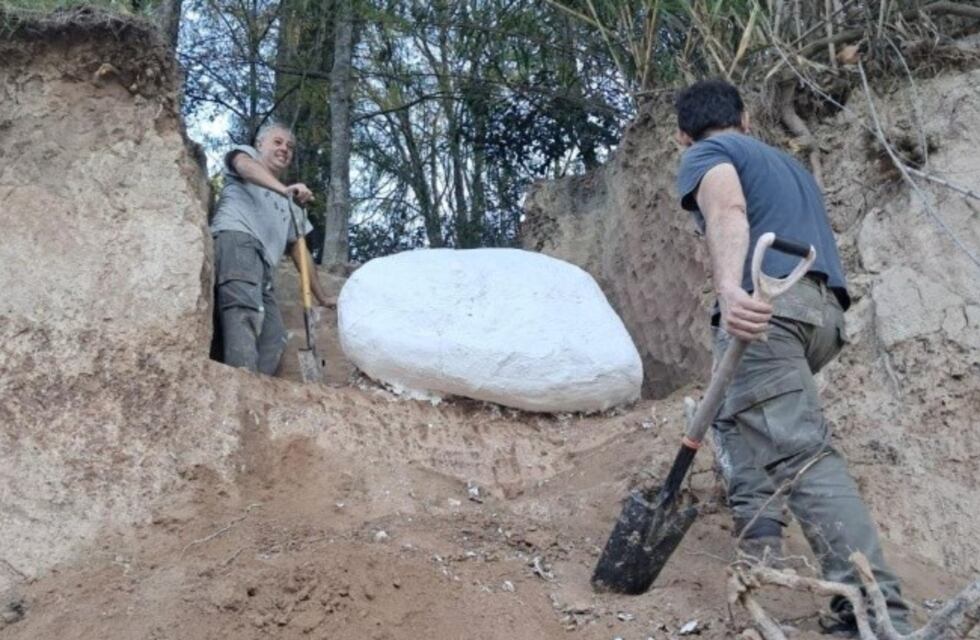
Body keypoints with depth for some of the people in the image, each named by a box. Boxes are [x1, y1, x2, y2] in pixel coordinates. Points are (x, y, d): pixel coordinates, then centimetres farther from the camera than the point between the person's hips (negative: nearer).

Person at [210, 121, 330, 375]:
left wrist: (322, 298, 31)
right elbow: (244, 166, -5)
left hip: (265, 266, 8)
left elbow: (299, 251, 37)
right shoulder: (247, 154, 22)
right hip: (236, 241, -8)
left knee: (273, 339, -10)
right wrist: (284, 189, -25)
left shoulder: (289, 204, 39)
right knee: (245, 313, -31)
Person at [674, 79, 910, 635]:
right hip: (826, 308, 8)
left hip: (767, 302, -8)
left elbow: (727, 208, -13)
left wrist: (730, 288, -32)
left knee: (801, 450, -15)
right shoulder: (788, 163, 34)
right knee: (738, 409, 25)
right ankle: (759, 534, 12)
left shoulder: (706, 154, 10)